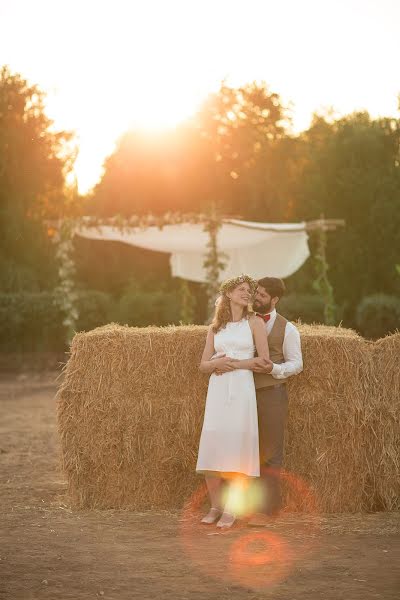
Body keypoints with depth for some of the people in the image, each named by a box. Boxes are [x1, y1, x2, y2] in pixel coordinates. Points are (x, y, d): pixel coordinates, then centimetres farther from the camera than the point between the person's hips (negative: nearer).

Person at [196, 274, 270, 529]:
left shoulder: (254, 322, 5)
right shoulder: (215, 328, 15)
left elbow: (264, 361, -1)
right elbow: (204, 365, 14)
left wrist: (234, 364, -6)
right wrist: (217, 363, -7)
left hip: (242, 388, -3)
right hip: (217, 390, 3)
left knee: (236, 447, -7)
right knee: (212, 447, -2)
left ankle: (231, 509, -1)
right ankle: (215, 506, 8)